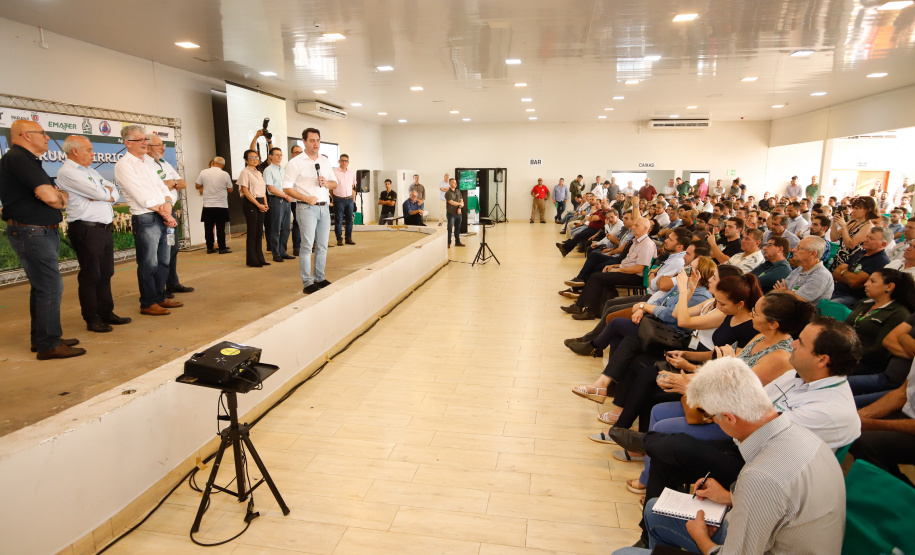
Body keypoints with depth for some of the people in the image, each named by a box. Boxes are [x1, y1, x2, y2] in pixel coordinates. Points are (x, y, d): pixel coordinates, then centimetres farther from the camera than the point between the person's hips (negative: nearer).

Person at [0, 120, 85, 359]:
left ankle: (41, 338, 25)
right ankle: (49, 344, -4)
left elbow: (62, 195, 14)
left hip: (43, 232, 11)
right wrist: (60, 198, -1)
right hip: (31, 232, -11)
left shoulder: (26, 160, 20)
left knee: (42, 286, 15)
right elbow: (50, 196, -23)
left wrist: (59, 195, -9)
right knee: (50, 287, -10)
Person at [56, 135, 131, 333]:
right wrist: (106, 191, 6)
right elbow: (101, 193, -16)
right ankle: (92, 320, 8)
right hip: (86, 230, -8)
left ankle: (107, 313, 23)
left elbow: (114, 192, 13)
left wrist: (104, 194, -8)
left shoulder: (90, 171, 19)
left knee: (106, 274, 13)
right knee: (90, 276, -1)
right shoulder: (67, 173, -10)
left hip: (105, 228, 8)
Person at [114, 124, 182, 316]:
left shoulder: (146, 165, 20)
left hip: (162, 219, 8)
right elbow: (141, 196, -14)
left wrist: (168, 203, -9)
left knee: (163, 261, 13)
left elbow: (165, 188, 13)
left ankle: (160, 297, 24)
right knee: (148, 264, -3)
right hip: (145, 219, -8)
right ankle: (147, 304, 6)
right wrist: (164, 213, -13)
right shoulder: (124, 165, -6)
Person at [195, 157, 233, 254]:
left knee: (208, 228, 9)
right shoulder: (225, 174, -7)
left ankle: (210, 248, 14)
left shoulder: (203, 172, -1)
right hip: (221, 205, -2)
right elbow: (230, 189, 3)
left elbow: (197, 186, 9)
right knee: (220, 228, 2)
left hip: (207, 206, 2)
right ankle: (222, 248, 4)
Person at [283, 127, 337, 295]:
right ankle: (307, 283, -1)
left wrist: (327, 183, -5)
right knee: (307, 246, -6)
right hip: (307, 208, -6)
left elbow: (334, 184, 18)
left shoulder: (325, 161, 14)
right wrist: (306, 199, -17)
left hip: (324, 207, 6)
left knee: (322, 245, 9)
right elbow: (287, 188, -7)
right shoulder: (295, 163, -3)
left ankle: (320, 278, 20)